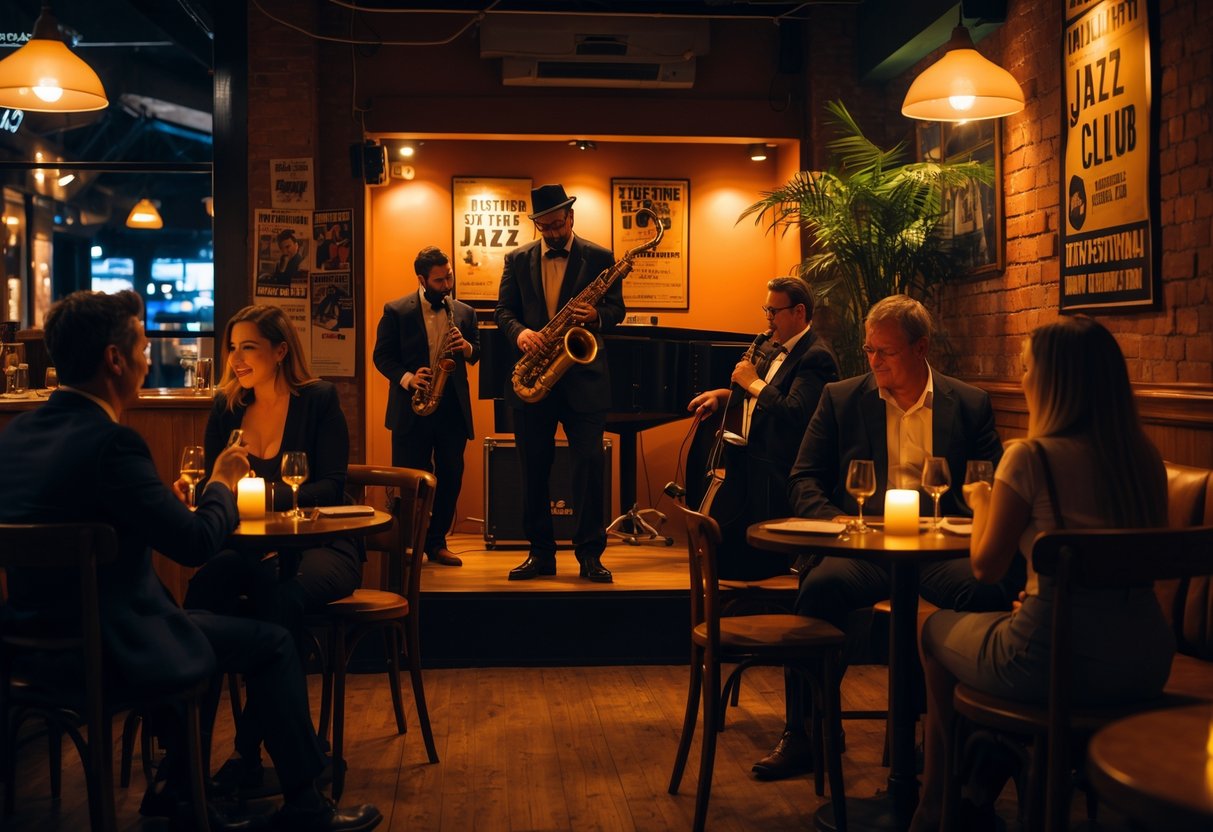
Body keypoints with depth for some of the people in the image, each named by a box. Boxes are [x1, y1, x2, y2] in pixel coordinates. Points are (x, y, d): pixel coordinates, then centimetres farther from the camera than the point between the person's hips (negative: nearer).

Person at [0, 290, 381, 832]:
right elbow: (198, 544, -20)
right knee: (273, 644, 5)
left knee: (205, 627, 28)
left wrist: (169, 502, 13)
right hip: (110, 646, -9)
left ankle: (175, 788, 30)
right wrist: (222, 484, -1)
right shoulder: (109, 443, -24)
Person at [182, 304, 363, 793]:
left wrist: (268, 493, -26)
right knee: (206, 583, -32)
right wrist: (191, 491, -11)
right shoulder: (226, 408, 12)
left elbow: (331, 486, -9)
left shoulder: (319, 400, -1)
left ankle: (250, 750, -26)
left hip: (320, 548, -3)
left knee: (282, 595, -37)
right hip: (250, 548, 4)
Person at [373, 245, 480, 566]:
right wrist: (407, 378, -18)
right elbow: (382, 356, -2)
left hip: (453, 408, 3)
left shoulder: (465, 312, 10)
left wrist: (466, 347, -9)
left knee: (450, 476, 4)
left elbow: (476, 354, 14)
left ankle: (436, 542, 17)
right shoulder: (396, 311, -1)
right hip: (411, 407, -3)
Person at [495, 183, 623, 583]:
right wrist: (519, 332, -15)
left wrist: (596, 316, -20)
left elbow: (616, 309, 3)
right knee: (534, 469, 6)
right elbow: (503, 310, 7)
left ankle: (590, 554, 3)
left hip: (584, 377, -2)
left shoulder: (599, 258, 5)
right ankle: (540, 553, 16)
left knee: (590, 464, -6)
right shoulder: (518, 259, 10)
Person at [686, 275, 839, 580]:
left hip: (775, 472, -10)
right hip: (747, 460, 10)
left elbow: (794, 413, -30)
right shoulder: (773, 346, 14)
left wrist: (754, 383, -18)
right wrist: (720, 395, 6)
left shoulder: (816, 357, -17)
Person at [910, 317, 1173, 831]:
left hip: (1057, 662, -6)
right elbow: (1140, 561, 14)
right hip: (1146, 661, 6)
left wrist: (981, 502, 10)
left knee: (937, 631, 22)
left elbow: (986, 567, -9)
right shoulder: (1146, 458, 3)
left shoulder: (1032, 457, -16)